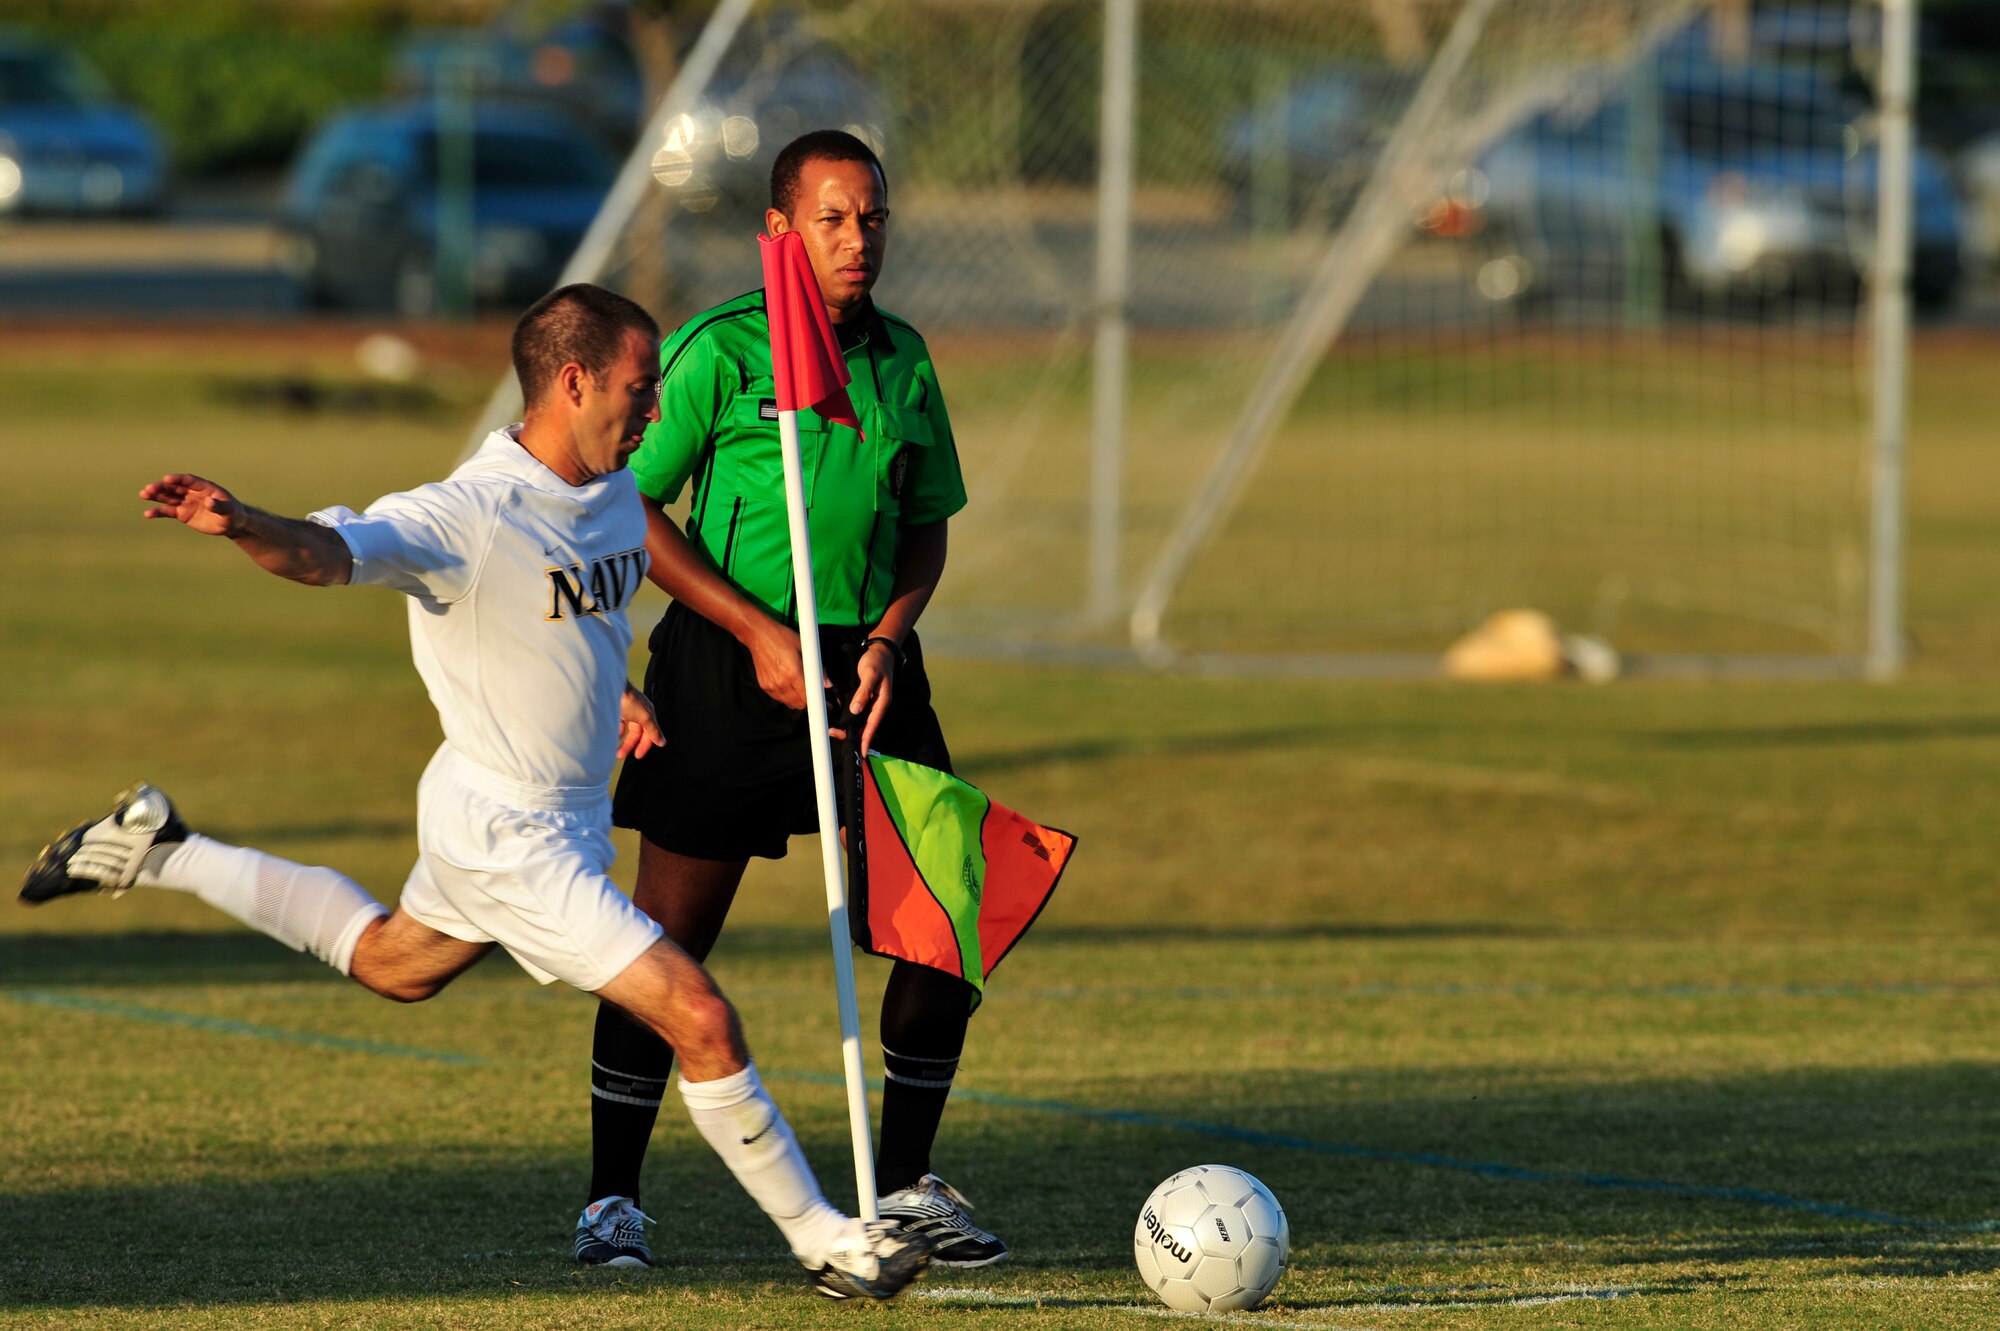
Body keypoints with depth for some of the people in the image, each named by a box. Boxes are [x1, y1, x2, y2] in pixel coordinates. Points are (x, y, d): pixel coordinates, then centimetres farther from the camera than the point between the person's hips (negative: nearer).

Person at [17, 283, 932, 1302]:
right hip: (510, 829, -9)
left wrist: (608, 690, 10)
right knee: (699, 1018, -11)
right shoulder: (472, 514, -27)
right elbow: (334, 549, -42)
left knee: (393, 964, 33)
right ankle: (822, 1243, 3)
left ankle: (161, 853, 44)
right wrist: (245, 525, -62)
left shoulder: (614, 494, 0)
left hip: (570, 812, 9)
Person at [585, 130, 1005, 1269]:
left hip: (868, 661, 5)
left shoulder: (902, 357, 9)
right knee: (672, 938, -3)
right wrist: (757, 634, -13)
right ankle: (613, 1197, 10)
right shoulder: (720, 351, -8)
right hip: (727, 666, -5)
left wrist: (888, 638, -3)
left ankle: (907, 1184, 12)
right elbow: (630, 506, -8)